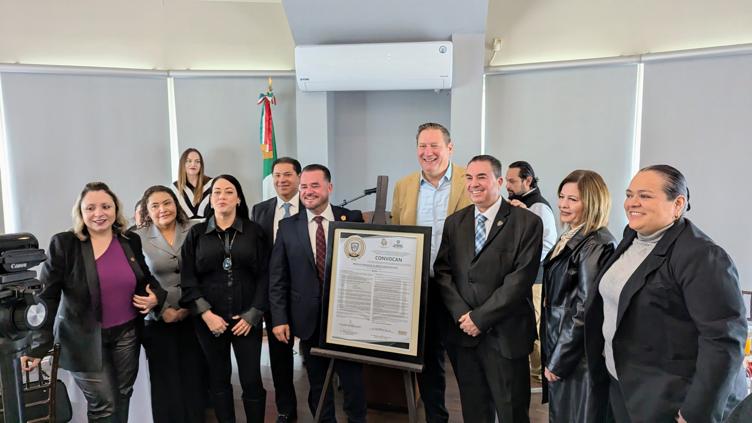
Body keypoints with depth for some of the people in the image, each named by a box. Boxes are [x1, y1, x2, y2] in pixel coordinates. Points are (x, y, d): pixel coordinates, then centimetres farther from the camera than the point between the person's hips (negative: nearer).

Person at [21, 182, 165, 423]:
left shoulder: (131, 241, 1)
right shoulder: (63, 244, -11)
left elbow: (145, 278, 14)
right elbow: (46, 296, -11)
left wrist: (156, 295, -8)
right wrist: (39, 344, -15)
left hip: (127, 333, 4)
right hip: (84, 339, -4)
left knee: (123, 396, 16)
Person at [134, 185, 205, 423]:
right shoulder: (138, 238, -4)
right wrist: (162, 311, -9)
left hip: (193, 316, 1)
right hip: (159, 321, -1)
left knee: (194, 377, 8)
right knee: (166, 381, 6)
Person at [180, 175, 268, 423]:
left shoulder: (254, 232, 2)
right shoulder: (196, 234, 5)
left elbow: (264, 276, -1)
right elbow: (187, 277, 0)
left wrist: (253, 315, -8)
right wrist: (205, 313, -10)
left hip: (246, 319, -1)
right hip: (210, 321, 1)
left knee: (252, 380, 1)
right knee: (218, 379, 11)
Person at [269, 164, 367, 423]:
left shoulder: (353, 219, -2)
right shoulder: (287, 226, 3)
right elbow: (277, 277, 3)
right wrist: (279, 318, -2)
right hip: (308, 318, 2)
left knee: (352, 380, 8)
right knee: (317, 383, 15)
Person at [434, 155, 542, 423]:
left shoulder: (527, 223, -6)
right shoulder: (454, 223, 9)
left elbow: (520, 278, -13)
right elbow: (442, 271, 5)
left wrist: (480, 317, -14)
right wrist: (461, 314, -9)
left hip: (505, 335, -4)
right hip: (463, 332, 4)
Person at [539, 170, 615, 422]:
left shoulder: (596, 245, -19)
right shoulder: (570, 238, 9)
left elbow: (586, 310, -20)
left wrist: (558, 360, -13)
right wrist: (552, 356, 13)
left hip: (579, 358, -9)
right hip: (558, 353, 9)